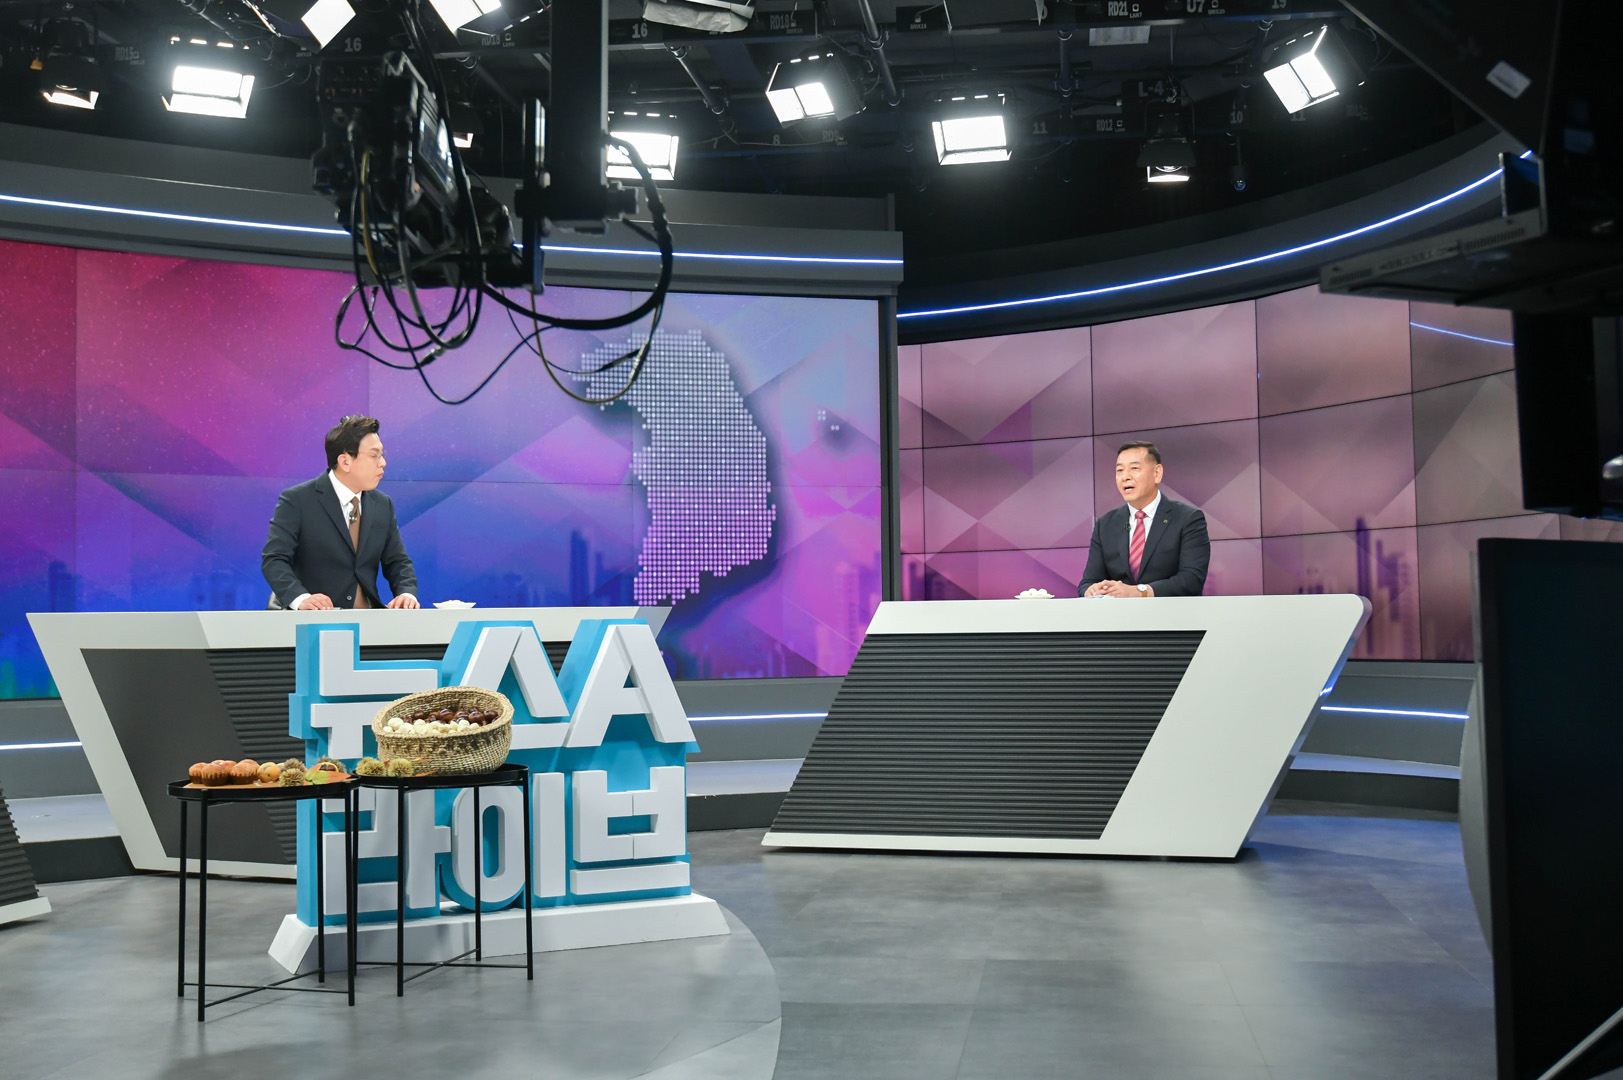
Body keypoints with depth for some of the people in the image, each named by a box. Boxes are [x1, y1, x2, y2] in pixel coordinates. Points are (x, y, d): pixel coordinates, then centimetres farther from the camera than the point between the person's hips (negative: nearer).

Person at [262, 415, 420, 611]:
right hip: (313, 619, -3)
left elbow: (397, 562, 14)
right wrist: (300, 598, -30)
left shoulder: (383, 505, 12)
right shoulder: (296, 500, -5)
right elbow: (274, 560, -12)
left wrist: (407, 593, -8)